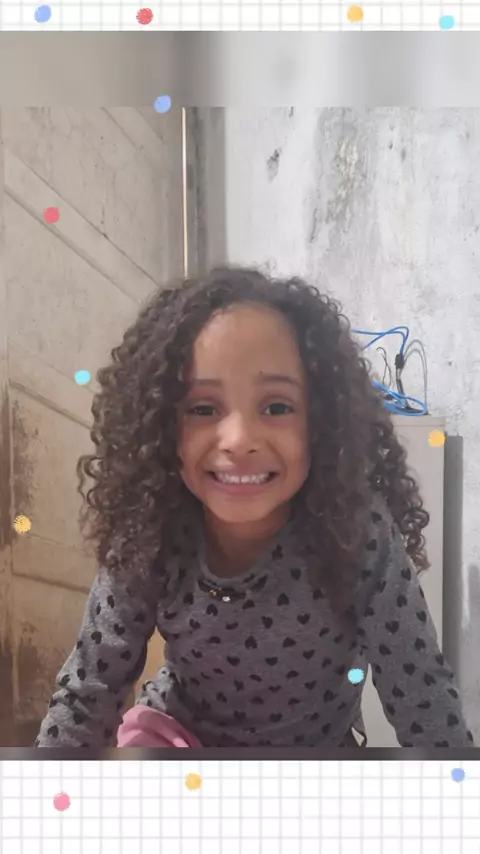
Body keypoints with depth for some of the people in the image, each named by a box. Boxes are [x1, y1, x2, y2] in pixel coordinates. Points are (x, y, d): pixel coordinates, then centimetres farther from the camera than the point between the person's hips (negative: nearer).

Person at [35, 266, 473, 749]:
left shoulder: (360, 536, -27)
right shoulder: (146, 541, -22)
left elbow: (427, 705, -23)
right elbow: (86, 693, -15)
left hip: (319, 745, 0)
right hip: (177, 739, 1)